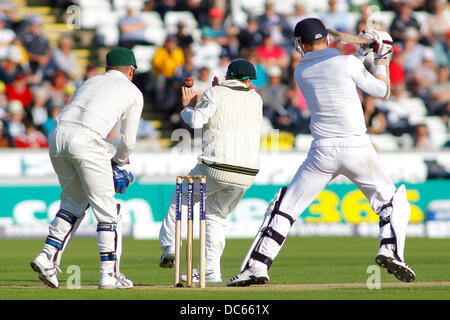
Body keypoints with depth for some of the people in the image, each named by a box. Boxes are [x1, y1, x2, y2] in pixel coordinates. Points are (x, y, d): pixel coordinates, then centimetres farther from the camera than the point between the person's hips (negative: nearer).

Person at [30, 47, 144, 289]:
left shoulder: (90, 82, 31)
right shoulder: (133, 92, 17)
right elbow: (129, 141, 16)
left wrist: (109, 157, 30)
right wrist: (119, 160, 36)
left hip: (57, 136, 5)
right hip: (86, 141, -5)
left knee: (74, 200, 21)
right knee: (106, 208, 3)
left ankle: (48, 256, 8)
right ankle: (109, 275, 1)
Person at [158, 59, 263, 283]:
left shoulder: (216, 94, 0)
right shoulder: (256, 99, 14)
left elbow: (196, 121, -12)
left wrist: (187, 107, 9)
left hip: (216, 169, -4)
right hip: (247, 175, 4)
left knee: (182, 197, 21)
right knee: (216, 217, 19)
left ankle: (170, 248, 11)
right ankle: (211, 271, 10)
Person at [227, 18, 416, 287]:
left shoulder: (301, 72, 9)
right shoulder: (346, 63, -3)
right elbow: (382, 91, 7)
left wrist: (363, 52, 29)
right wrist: (382, 59, 21)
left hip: (322, 152, 2)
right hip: (356, 148, -2)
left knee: (285, 207, 10)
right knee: (390, 201, 12)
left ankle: (257, 265, 2)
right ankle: (390, 249, -12)